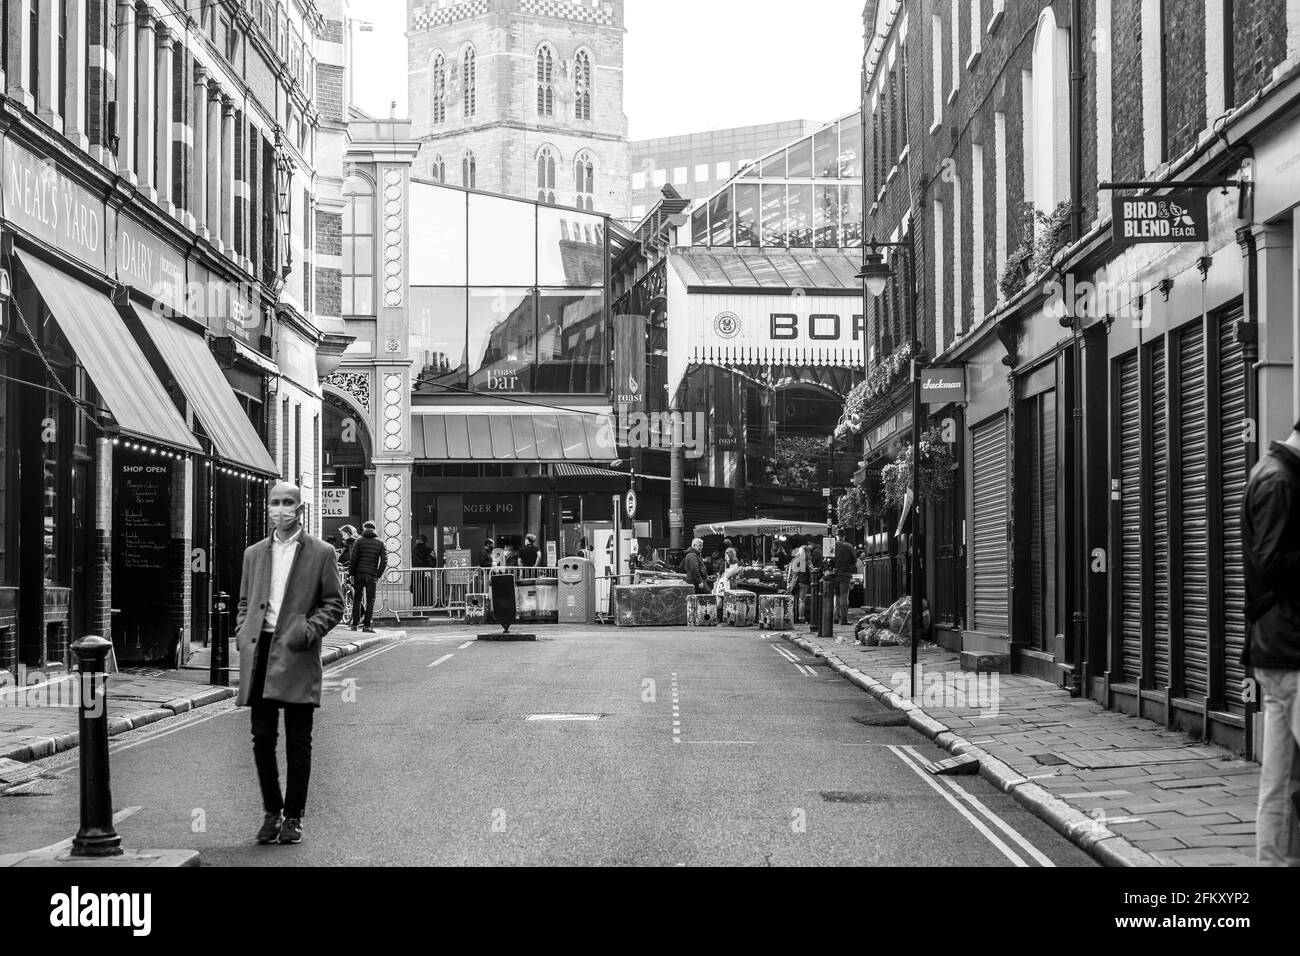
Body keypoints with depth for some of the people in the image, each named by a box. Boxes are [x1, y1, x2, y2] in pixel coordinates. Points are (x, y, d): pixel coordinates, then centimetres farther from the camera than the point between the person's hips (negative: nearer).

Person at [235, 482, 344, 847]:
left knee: (297, 742, 0)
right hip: (259, 653, 3)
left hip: (297, 656, -3)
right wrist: (242, 635, 5)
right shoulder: (254, 553, 16)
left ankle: (293, 817, 9)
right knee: (262, 738, 4)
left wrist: (311, 629, -11)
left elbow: (334, 603, 4)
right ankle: (271, 812, 15)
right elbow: (244, 602, 21)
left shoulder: (321, 553, 4)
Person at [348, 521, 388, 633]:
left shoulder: (359, 541, 2)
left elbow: (353, 558, -5)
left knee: (357, 600, 10)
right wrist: (378, 575, 6)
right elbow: (384, 561, 0)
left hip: (359, 574, 0)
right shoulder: (380, 543, 5)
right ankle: (367, 625, -1)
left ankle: (354, 624, 8)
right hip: (371, 575, 0)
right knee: (370, 601, 4)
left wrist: (352, 574, 1)